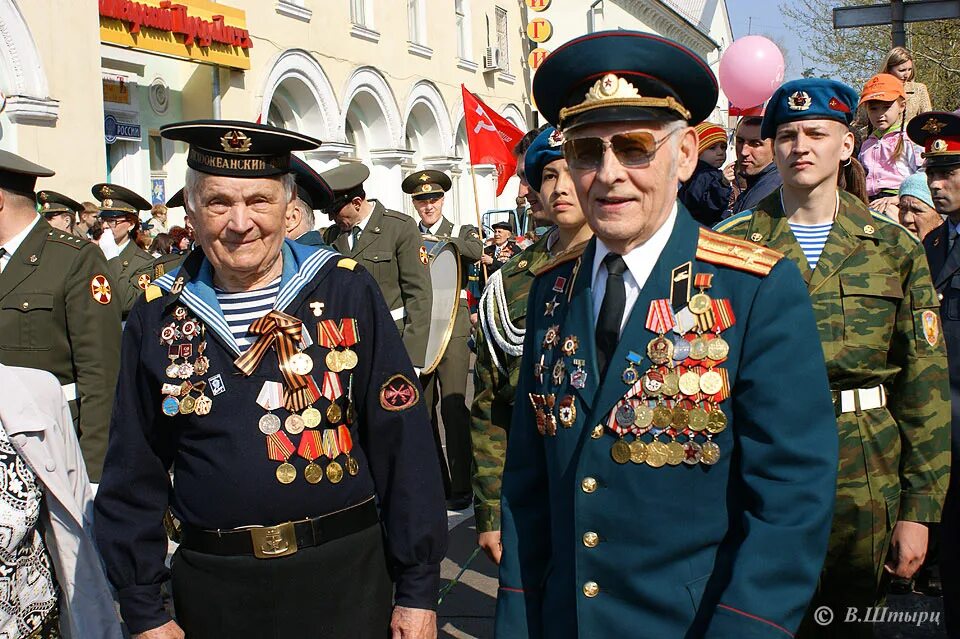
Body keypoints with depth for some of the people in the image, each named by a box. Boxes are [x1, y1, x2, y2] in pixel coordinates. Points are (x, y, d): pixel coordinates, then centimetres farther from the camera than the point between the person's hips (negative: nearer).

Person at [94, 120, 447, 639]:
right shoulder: (157, 313, 0)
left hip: (345, 576, -2)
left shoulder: (348, 290, -7)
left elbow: (403, 444, -7)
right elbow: (133, 475, 5)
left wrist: (418, 589, -7)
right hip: (212, 589, 2)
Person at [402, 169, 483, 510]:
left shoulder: (462, 232, 8)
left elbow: (476, 251, -15)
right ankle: (437, 483, 19)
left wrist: (440, 238, -17)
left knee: (453, 406, -9)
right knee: (422, 408, 6)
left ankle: (461, 487, -2)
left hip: (452, 327, -3)